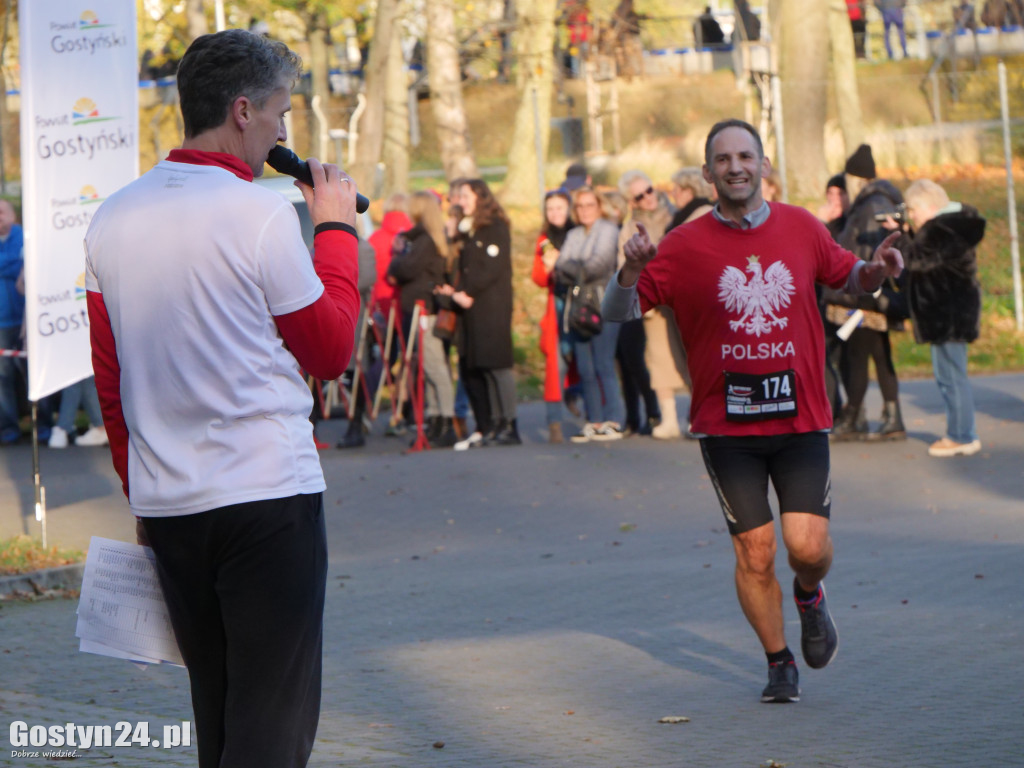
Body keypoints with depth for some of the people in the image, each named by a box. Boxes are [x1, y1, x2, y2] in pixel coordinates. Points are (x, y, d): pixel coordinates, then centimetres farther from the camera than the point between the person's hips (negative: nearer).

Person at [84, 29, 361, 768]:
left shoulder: (114, 218, 7)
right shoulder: (260, 214, -11)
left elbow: (109, 379, 12)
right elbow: (331, 350, -3)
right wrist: (338, 228, 7)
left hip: (166, 505, 6)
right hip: (269, 494, -6)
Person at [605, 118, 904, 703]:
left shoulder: (802, 228, 5)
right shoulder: (684, 247, -2)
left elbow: (846, 275, 22)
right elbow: (620, 314, -2)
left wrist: (876, 271, 0)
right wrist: (631, 272, -23)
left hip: (800, 418, 1)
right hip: (727, 426, -1)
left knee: (808, 545, -11)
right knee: (755, 553, -2)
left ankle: (810, 596, 25)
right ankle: (780, 663, 19)